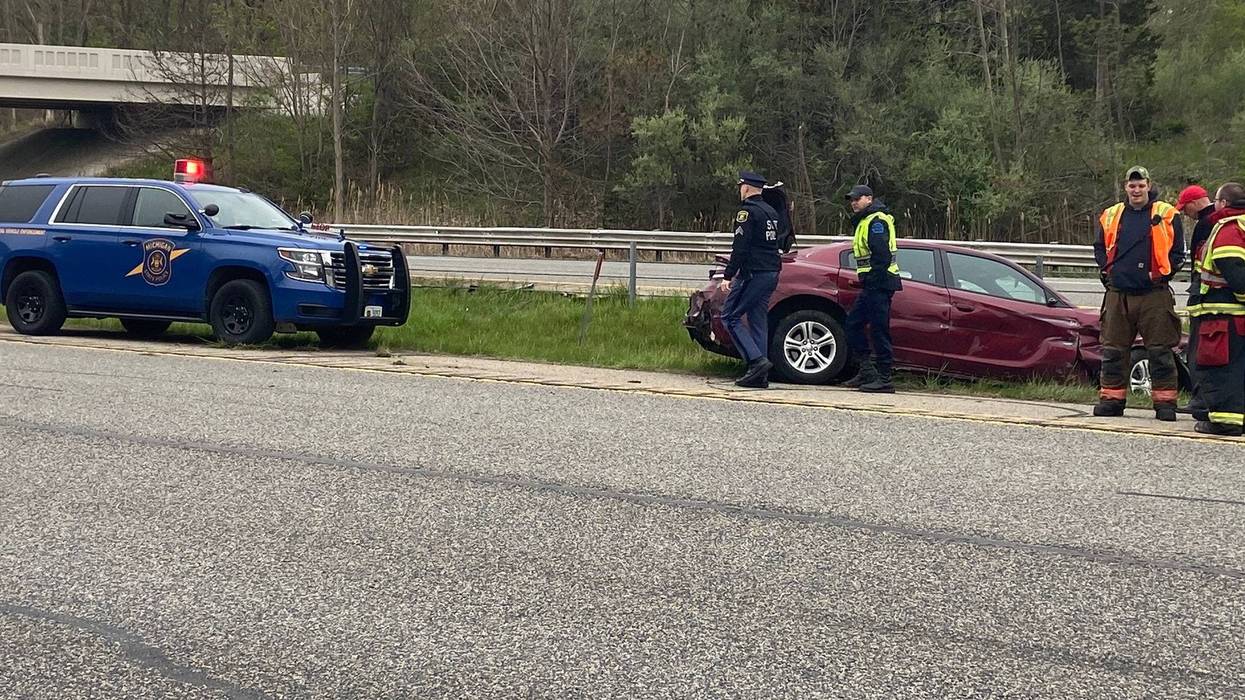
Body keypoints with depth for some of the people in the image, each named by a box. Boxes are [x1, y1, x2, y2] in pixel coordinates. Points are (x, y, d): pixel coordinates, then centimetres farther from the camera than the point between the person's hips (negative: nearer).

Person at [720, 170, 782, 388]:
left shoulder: (747, 211, -10)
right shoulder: (771, 212, 17)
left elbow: (740, 247, -17)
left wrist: (728, 276, -17)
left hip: (753, 273, -9)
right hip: (772, 273, 9)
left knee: (730, 317, -3)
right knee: (758, 321, 9)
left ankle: (757, 360, -15)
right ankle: (760, 376, 6)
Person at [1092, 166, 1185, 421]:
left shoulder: (1166, 215, 2)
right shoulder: (1111, 216, 12)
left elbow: (1177, 251, 4)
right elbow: (1100, 247, 21)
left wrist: (1161, 273, -6)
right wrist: (1106, 269, 6)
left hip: (1154, 294, -3)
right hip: (1118, 294, 3)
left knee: (1160, 351, -2)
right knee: (1113, 350, 6)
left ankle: (1165, 401, 3)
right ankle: (1111, 398, 14)